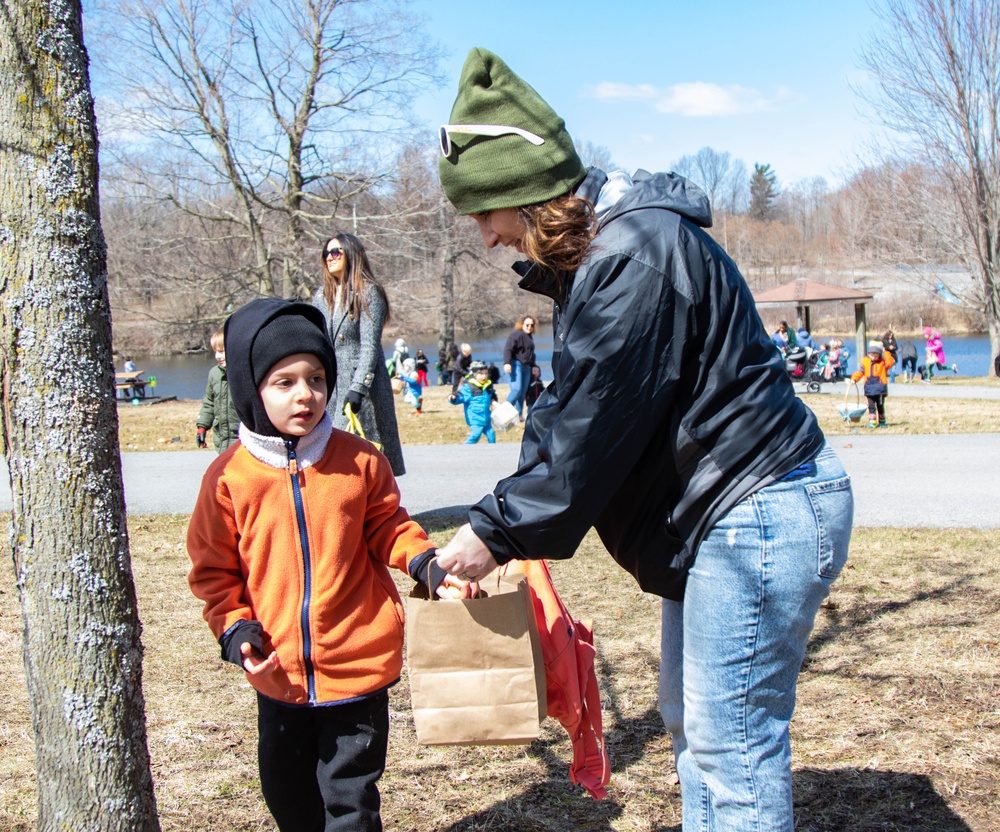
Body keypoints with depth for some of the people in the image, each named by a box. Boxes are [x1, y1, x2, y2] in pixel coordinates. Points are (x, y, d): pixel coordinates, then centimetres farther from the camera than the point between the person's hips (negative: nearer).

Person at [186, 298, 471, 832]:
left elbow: (387, 528, 4)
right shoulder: (228, 477, -6)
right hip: (278, 673, 2)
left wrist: (426, 564, -13)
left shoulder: (359, 461, -6)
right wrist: (233, 628, -10)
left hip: (358, 664, -2)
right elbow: (212, 569, 2)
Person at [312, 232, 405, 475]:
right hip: (327, 388, 6)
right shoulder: (322, 295, 15)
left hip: (361, 385, -6)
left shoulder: (367, 292, -4)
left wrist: (357, 388, -21)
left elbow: (369, 346, -12)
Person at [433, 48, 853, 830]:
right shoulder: (596, 249, 10)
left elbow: (594, 431, -23)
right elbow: (564, 409, 12)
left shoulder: (639, 253, -23)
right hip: (713, 514, 11)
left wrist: (498, 532, -13)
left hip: (760, 515, -11)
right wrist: (496, 515, 3)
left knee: (733, 748, -3)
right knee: (691, 720, 20)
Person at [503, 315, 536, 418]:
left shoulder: (529, 337, 19)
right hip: (516, 364, -9)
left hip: (526, 367, 9)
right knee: (516, 389, -19)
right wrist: (507, 363, -31)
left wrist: (532, 366, 29)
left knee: (523, 391, 6)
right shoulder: (517, 334, -10)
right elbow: (507, 349, -20)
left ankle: (519, 414, 11)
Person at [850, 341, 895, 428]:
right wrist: (854, 378, -1)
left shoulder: (883, 361, -3)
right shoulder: (865, 361, 5)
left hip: (880, 387, -2)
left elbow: (890, 362, -22)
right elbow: (860, 372, 11)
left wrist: (886, 353, -20)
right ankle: (872, 422, 3)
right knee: (871, 406, 1)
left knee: (880, 405, 7)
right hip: (869, 388, 2)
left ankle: (882, 422, 20)